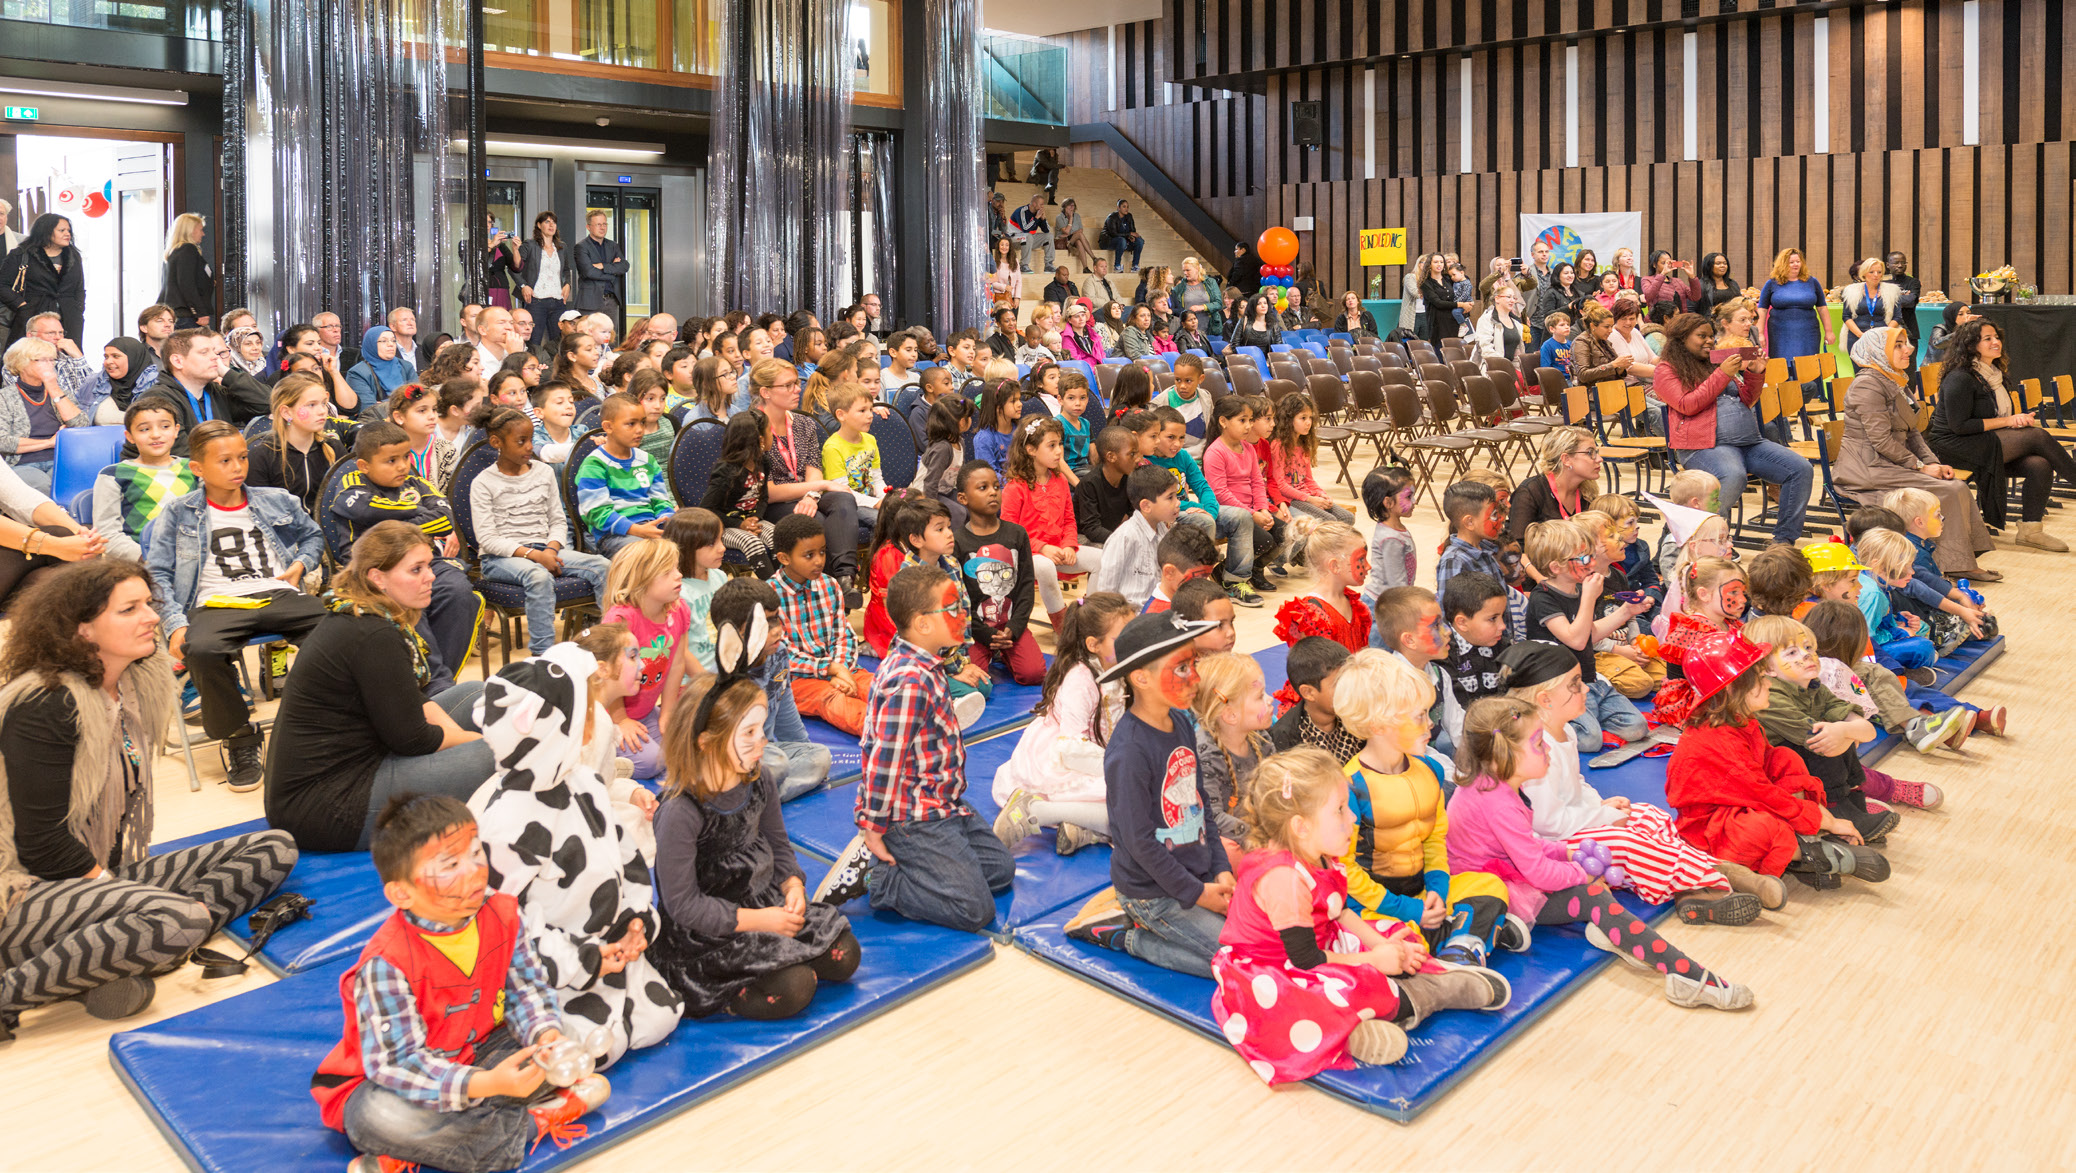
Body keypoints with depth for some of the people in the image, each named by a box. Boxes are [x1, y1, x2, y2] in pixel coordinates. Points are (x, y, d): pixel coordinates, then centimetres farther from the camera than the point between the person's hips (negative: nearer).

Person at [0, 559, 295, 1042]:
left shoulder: (140, 684, 8)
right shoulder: (43, 708, -16)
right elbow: (42, 845, -18)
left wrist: (123, 882, 3)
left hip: (112, 875, 9)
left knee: (274, 848, -2)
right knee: (179, 919, -36)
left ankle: (121, 957, -16)